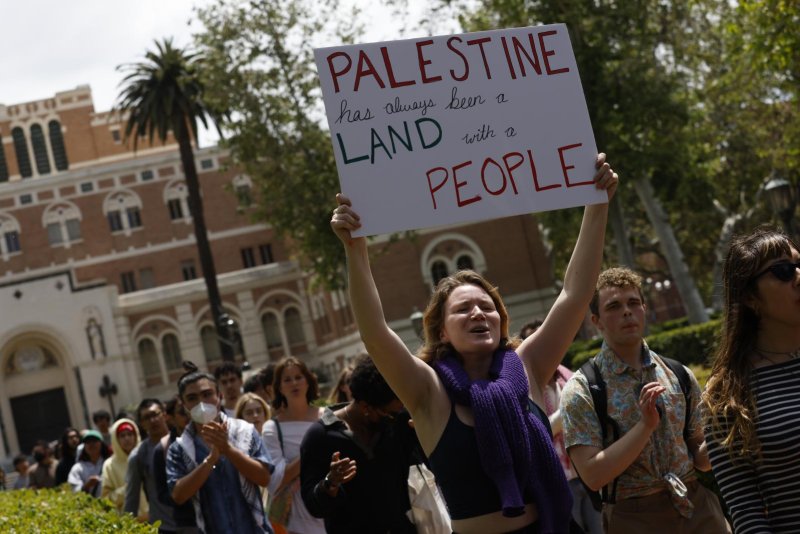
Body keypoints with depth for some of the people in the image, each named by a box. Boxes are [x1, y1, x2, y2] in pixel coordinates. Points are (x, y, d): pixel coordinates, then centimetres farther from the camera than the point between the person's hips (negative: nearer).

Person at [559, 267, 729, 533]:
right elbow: (593, 475, -15)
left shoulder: (680, 377, 4)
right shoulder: (581, 390, -7)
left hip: (699, 510, 4)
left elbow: (700, 457, 9)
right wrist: (646, 425, -21)